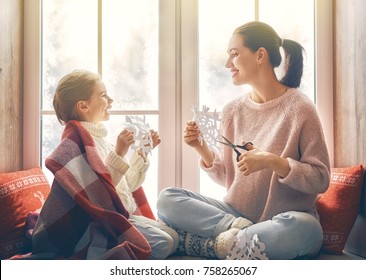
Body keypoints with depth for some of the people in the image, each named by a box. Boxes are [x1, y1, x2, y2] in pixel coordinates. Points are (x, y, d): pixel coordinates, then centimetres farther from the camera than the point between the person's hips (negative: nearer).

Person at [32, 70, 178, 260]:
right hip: (101, 221, -9)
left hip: (121, 214, 9)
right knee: (161, 243, -20)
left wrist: (143, 151, 10)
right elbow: (99, 192, -24)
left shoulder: (98, 138, 12)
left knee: (172, 237, 9)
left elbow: (126, 185, 15)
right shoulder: (77, 139, -14)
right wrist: (119, 153, -26)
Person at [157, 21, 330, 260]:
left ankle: (221, 241, -20)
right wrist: (202, 149, -6)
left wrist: (271, 161, -23)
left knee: (303, 228, -39)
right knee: (167, 199, -12)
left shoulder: (299, 108, -8)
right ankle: (245, 234, -18)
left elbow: (320, 179, -9)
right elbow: (227, 177, 11)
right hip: (236, 211, 5)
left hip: (285, 219, -4)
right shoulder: (233, 111, 6)